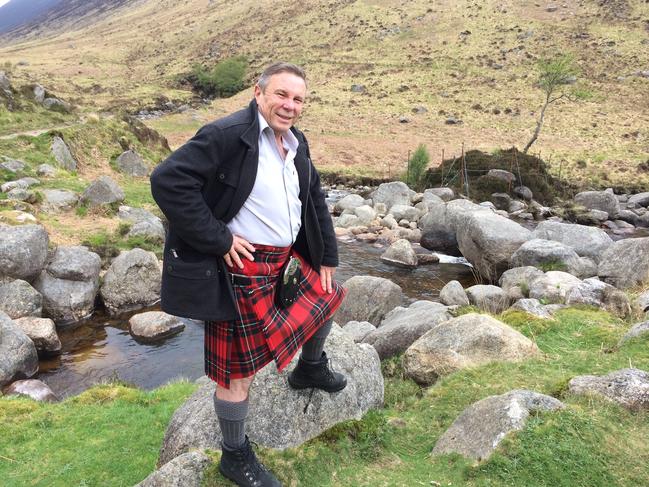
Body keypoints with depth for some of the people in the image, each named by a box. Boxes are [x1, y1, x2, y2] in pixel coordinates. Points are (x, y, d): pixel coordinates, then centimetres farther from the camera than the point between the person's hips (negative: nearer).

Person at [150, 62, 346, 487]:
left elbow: (315, 200, 18)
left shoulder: (297, 145, 9)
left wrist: (327, 257, 15)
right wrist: (218, 240, -23)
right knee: (239, 370, 4)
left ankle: (311, 368, 51)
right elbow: (167, 181, -25)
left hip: (288, 257, 9)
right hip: (241, 265, -8)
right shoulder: (226, 135, -19)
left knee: (328, 293, 24)